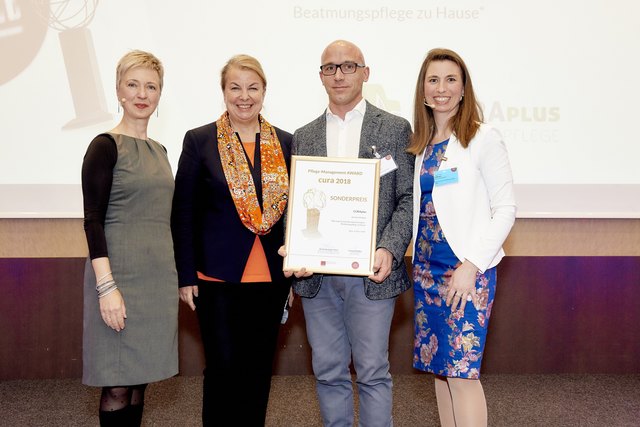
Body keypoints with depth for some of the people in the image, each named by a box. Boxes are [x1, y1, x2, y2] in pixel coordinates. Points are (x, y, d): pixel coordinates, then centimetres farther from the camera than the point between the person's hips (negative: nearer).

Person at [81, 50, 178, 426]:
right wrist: (106, 286, -19)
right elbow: (93, 220, -12)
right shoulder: (105, 146, -7)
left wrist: (179, 276, 16)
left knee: (141, 377, 12)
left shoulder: (159, 150, 13)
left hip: (159, 275, 6)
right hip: (121, 272, -6)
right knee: (118, 384, -1)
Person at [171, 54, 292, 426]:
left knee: (259, 370, 12)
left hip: (271, 279, 3)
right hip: (218, 277, -2)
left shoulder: (285, 143, 6)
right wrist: (186, 276, -4)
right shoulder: (200, 141, -1)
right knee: (223, 368, 3)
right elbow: (183, 213, -1)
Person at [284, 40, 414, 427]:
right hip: (316, 275, 3)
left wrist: (389, 249, -15)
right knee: (328, 372, 12)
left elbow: (408, 199, 0)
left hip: (371, 273, -3)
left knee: (372, 372, 4)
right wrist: (293, 252, -7)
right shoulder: (304, 137, 12)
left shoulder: (396, 129, 3)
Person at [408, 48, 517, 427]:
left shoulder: (483, 139, -8)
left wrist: (471, 266, -16)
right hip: (426, 267, 6)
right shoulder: (421, 143, 10)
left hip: (467, 269, -6)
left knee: (462, 369, -6)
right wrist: (416, 262, 4)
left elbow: (505, 209, -10)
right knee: (438, 363, 12)